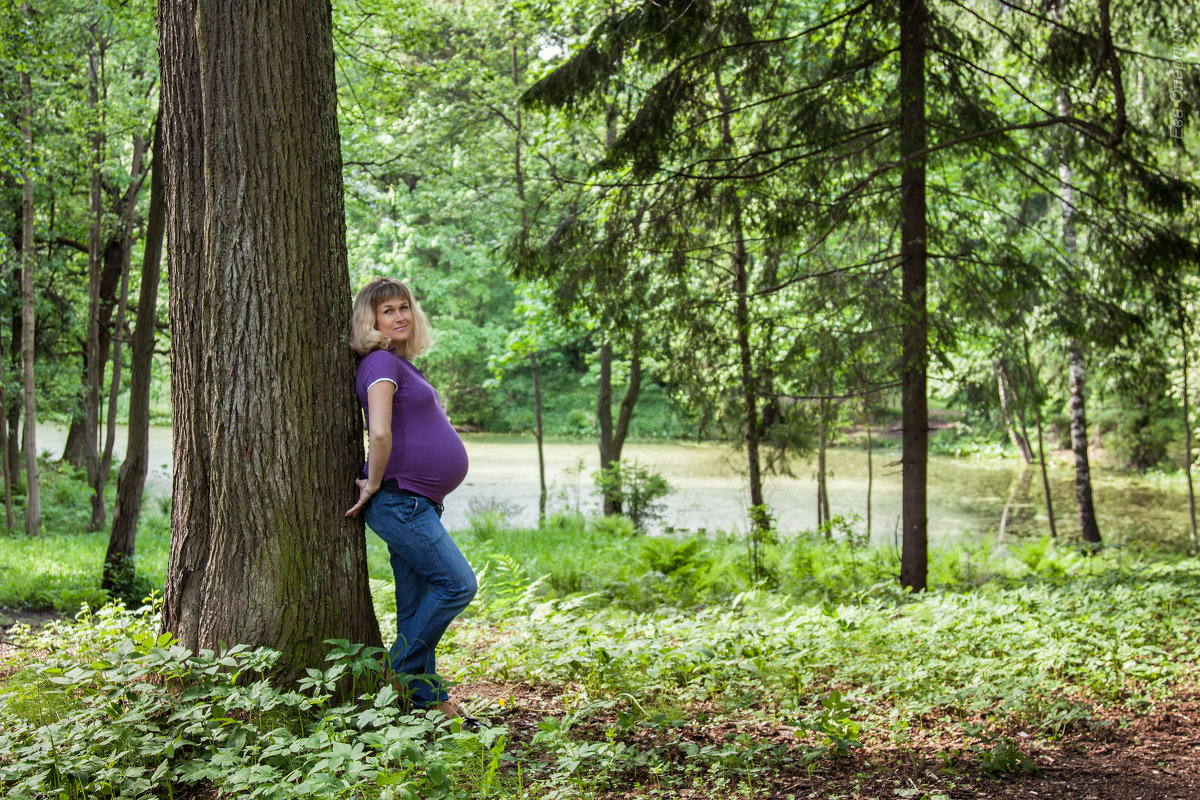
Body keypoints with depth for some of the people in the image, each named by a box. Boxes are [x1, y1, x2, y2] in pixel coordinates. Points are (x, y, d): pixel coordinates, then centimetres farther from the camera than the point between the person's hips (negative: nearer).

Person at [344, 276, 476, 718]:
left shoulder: (403, 365, 18)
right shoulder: (381, 362, -12)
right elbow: (380, 433, -25)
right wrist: (374, 484, -14)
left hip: (420, 503, 9)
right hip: (398, 500, -9)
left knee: (417, 605, 11)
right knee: (458, 585, -9)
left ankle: (425, 693, 16)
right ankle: (397, 678, -1)